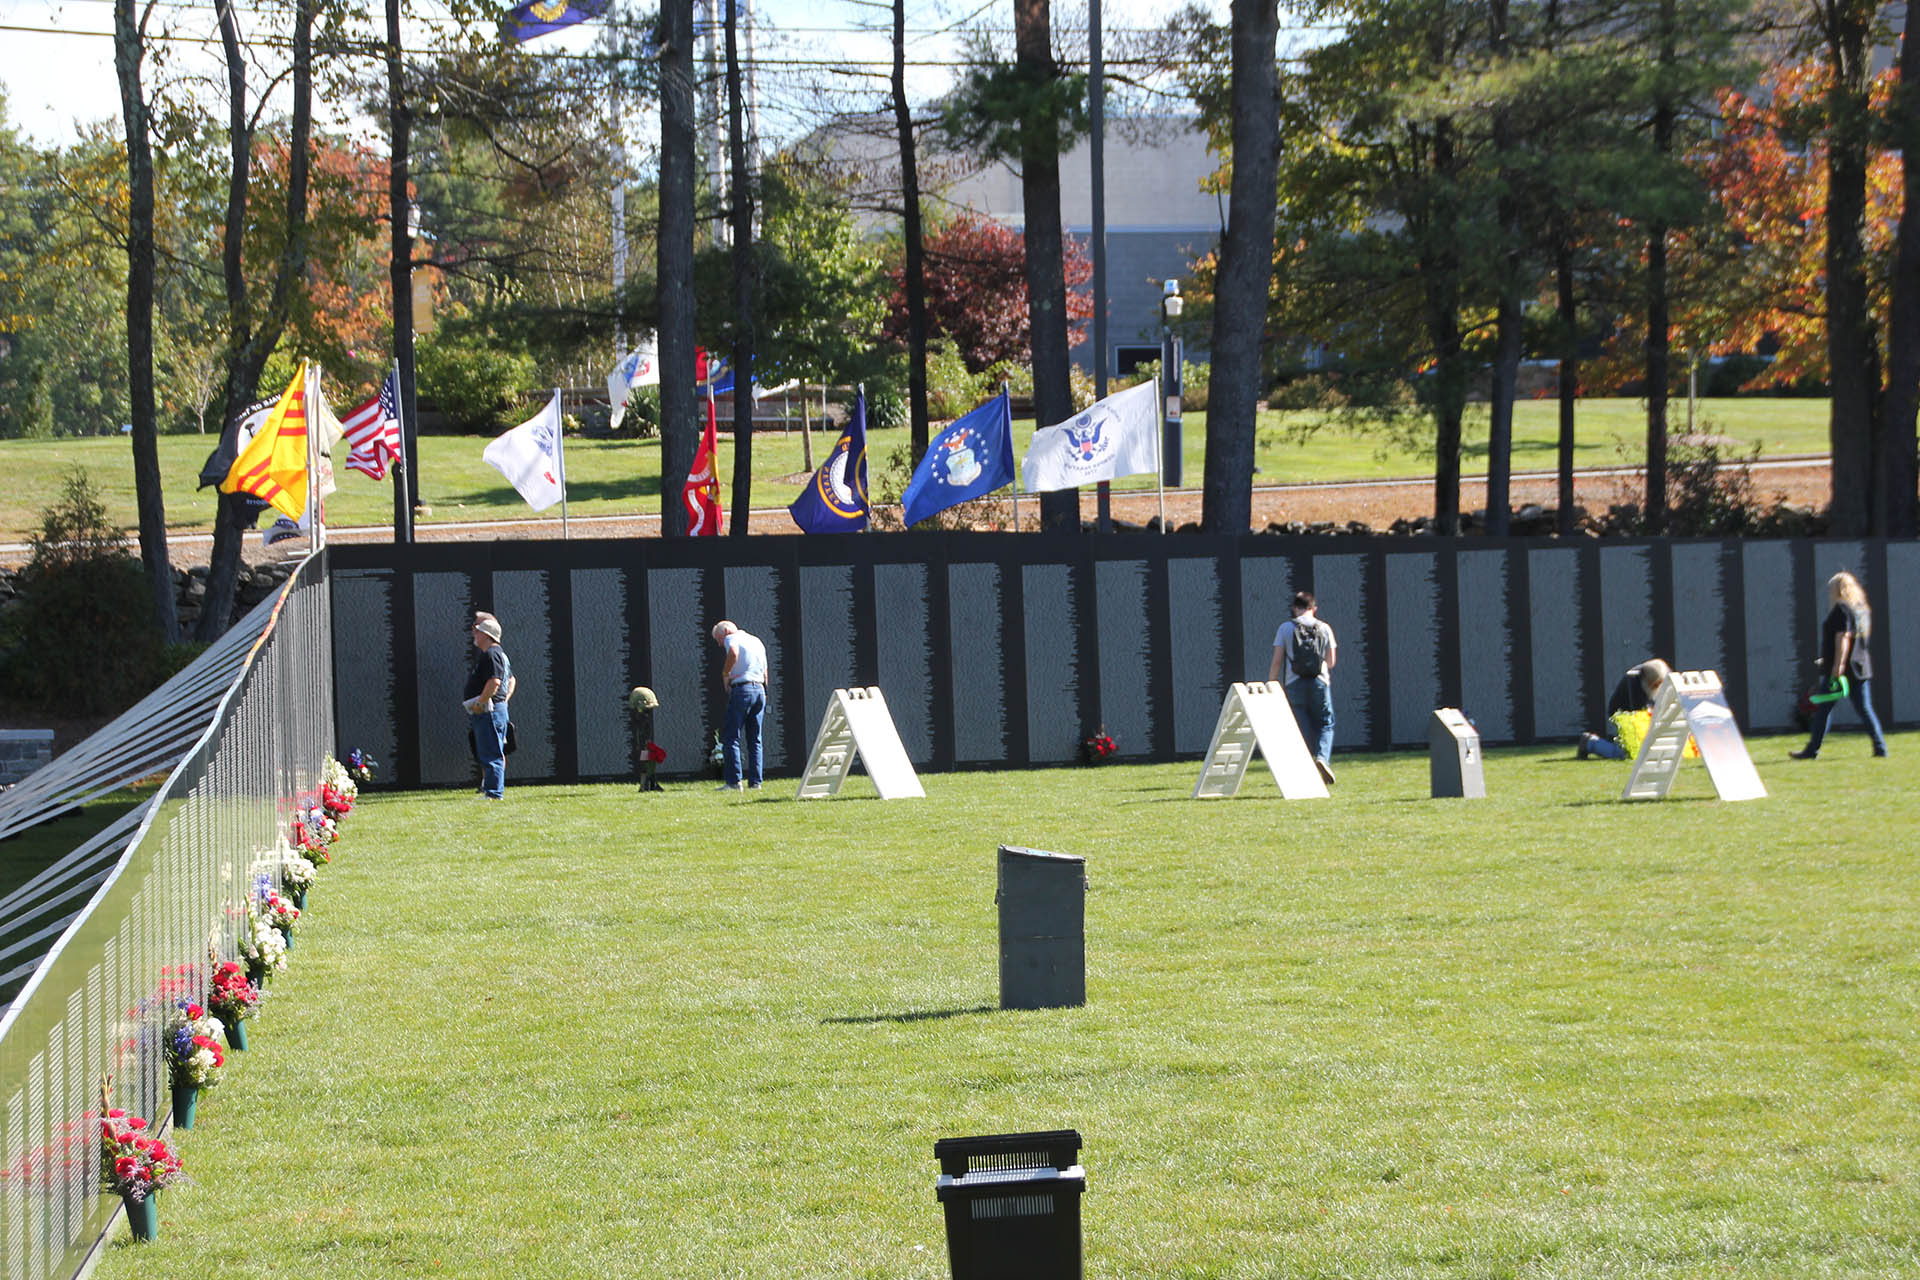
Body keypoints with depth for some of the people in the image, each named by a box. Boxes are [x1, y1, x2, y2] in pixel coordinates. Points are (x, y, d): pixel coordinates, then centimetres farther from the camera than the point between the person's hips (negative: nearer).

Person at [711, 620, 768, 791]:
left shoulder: (731, 639, 0)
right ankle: (755, 781, 6)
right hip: (760, 690, 7)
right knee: (754, 740, 10)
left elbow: (733, 653, -24)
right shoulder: (757, 641, 23)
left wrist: (725, 674, -11)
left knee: (731, 738, -5)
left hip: (741, 689, -7)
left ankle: (734, 781, -12)